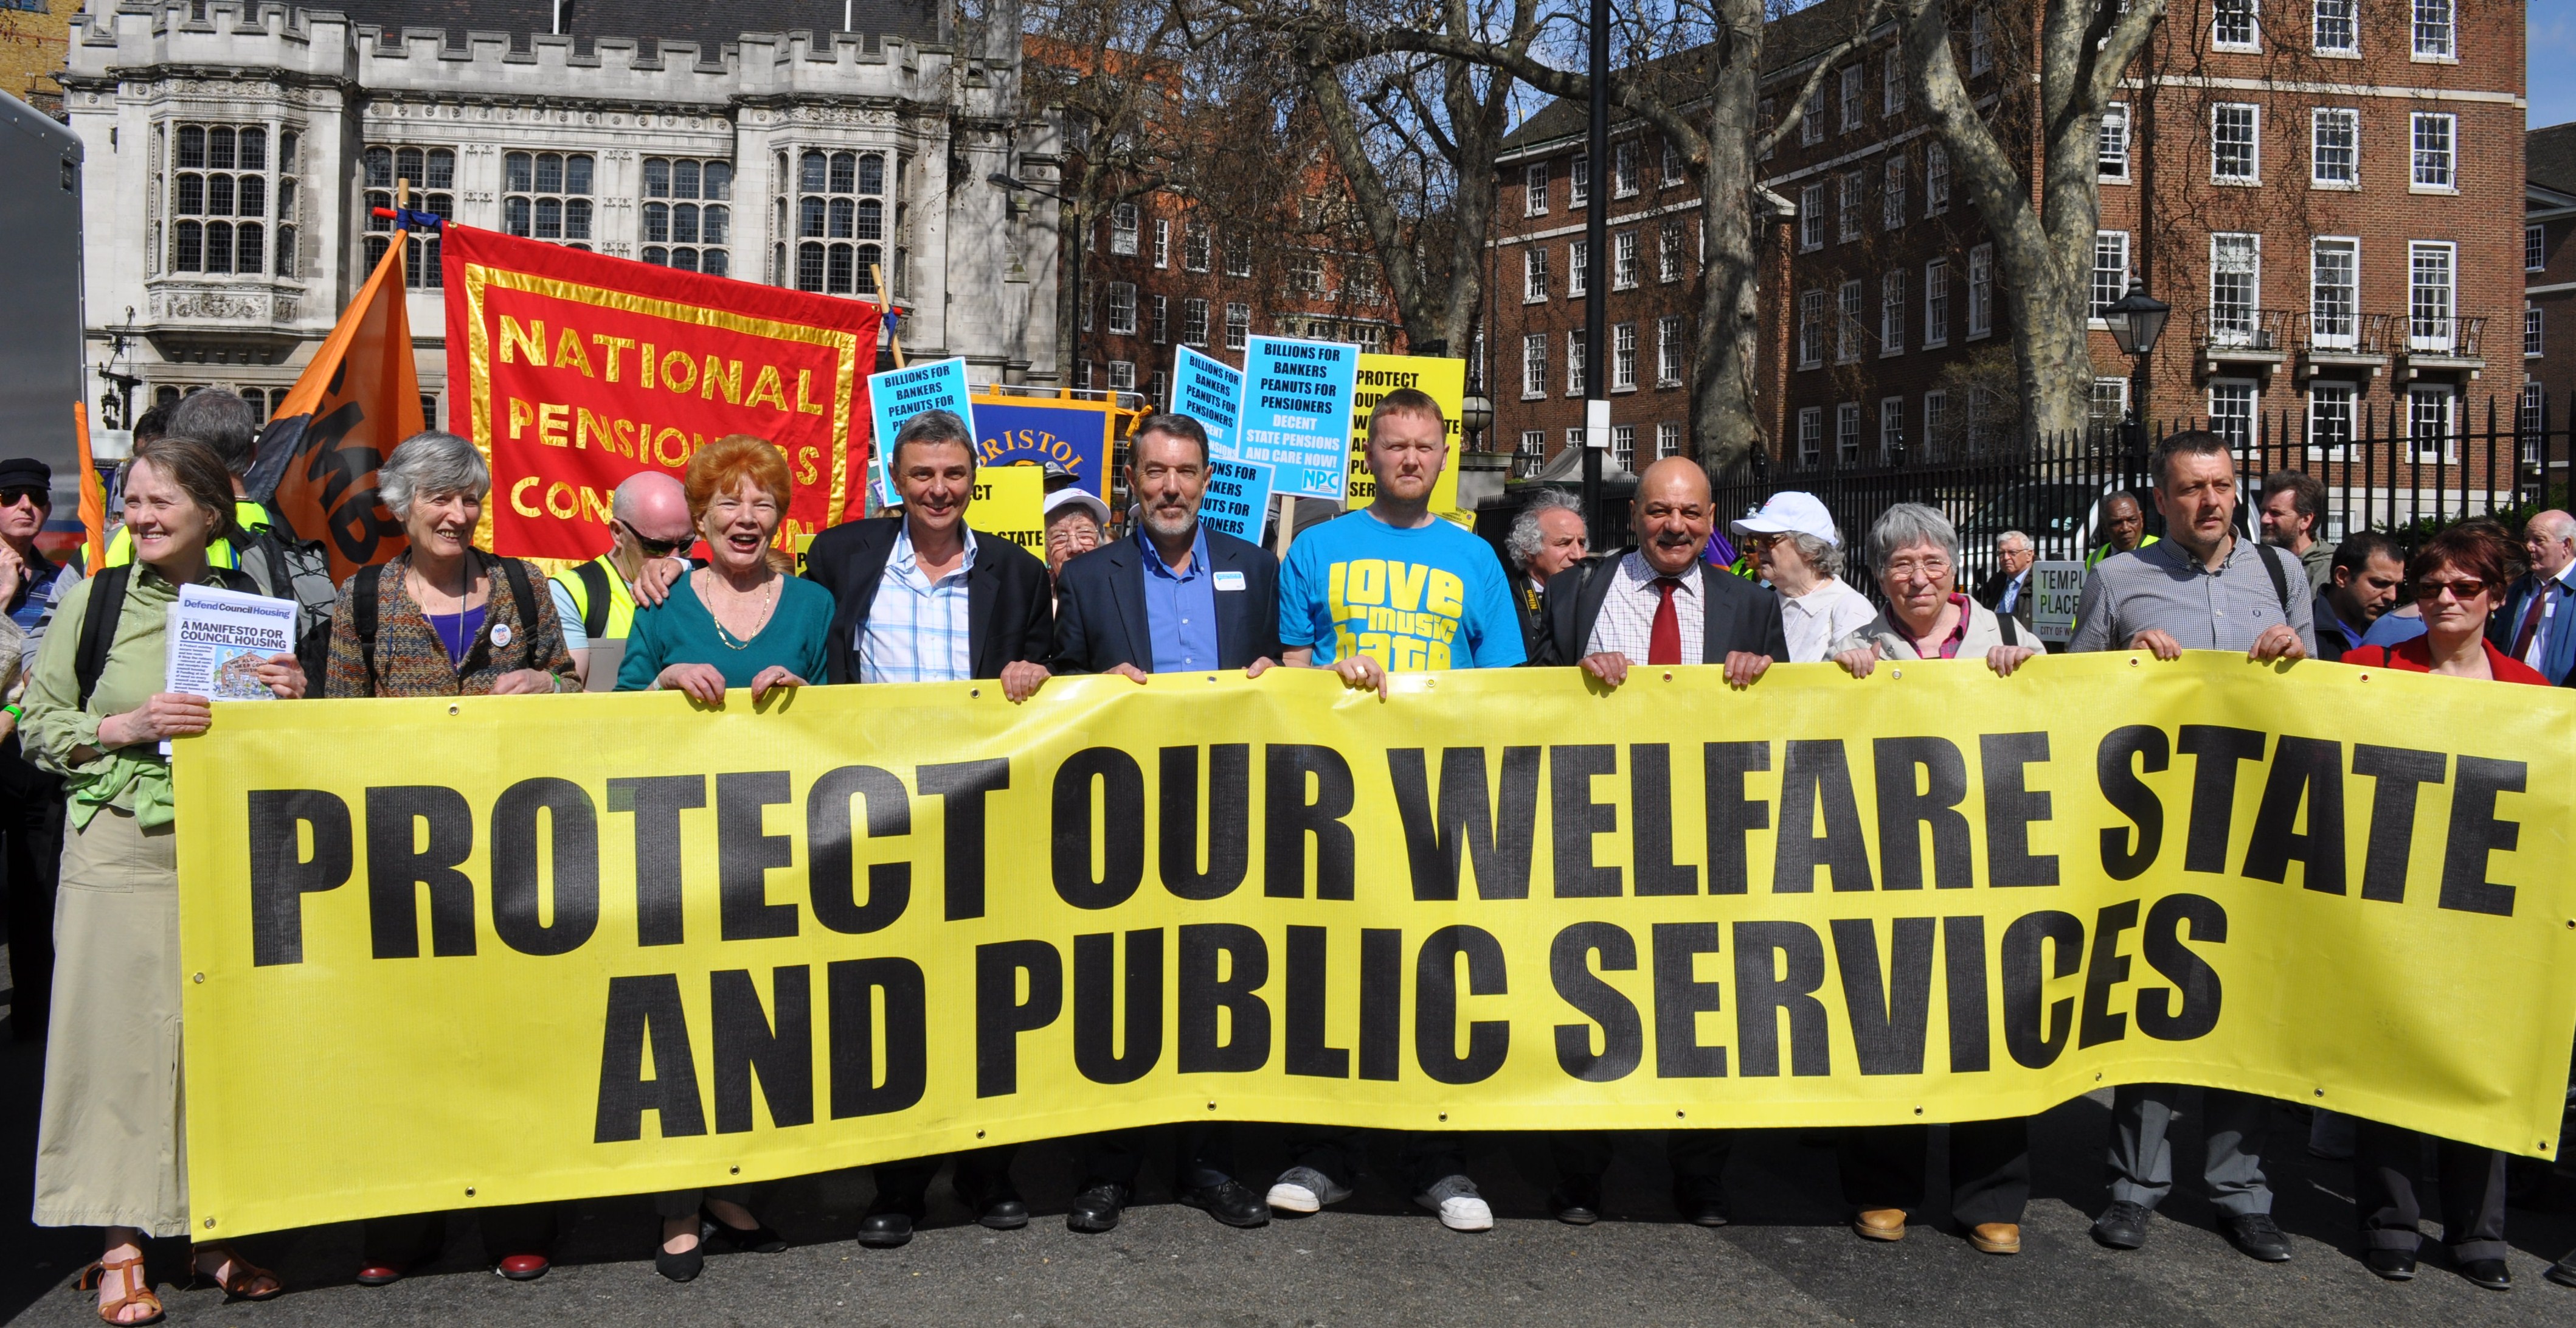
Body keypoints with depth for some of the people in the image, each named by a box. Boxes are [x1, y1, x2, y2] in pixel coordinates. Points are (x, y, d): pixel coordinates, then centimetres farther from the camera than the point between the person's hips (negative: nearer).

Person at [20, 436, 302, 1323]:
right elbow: (39, 727, 4)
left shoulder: (249, 604, 8)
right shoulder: (94, 600, 3)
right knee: (121, 1031, 0)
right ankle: (122, 1243, 11)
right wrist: (125, 728, -12)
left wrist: (290, 701, -5)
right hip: (118, 846, -1)